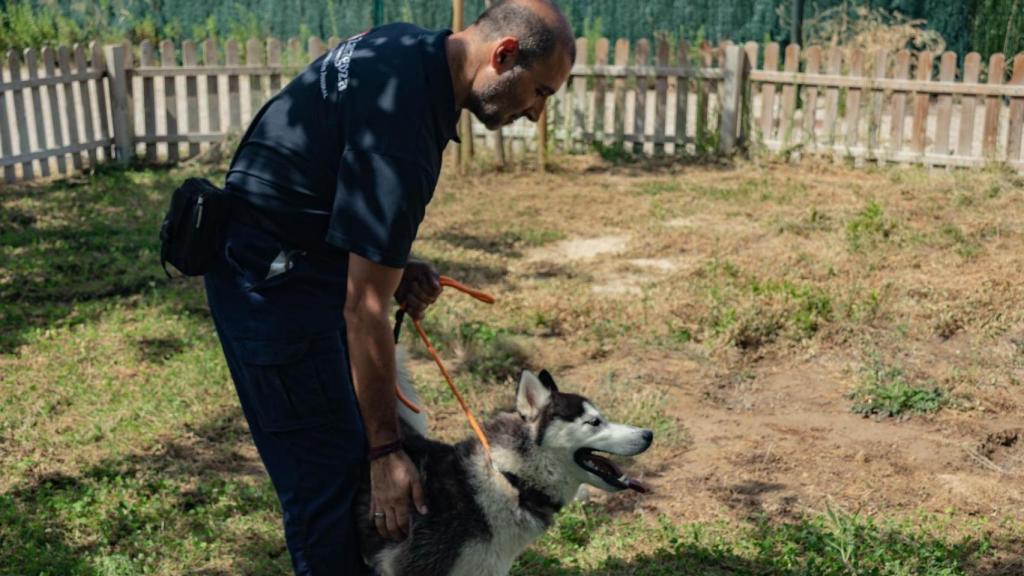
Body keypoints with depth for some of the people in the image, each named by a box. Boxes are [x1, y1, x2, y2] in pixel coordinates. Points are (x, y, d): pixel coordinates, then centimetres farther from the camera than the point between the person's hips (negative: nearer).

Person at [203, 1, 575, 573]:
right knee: (328, 469, -4)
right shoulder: (402, 122, -30)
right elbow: (365, 312, -25)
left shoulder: (413, 47, -1)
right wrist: (386, 451, -18)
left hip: (311, 257, 10)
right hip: (274, 281, -10)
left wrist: (398, 262, -3)